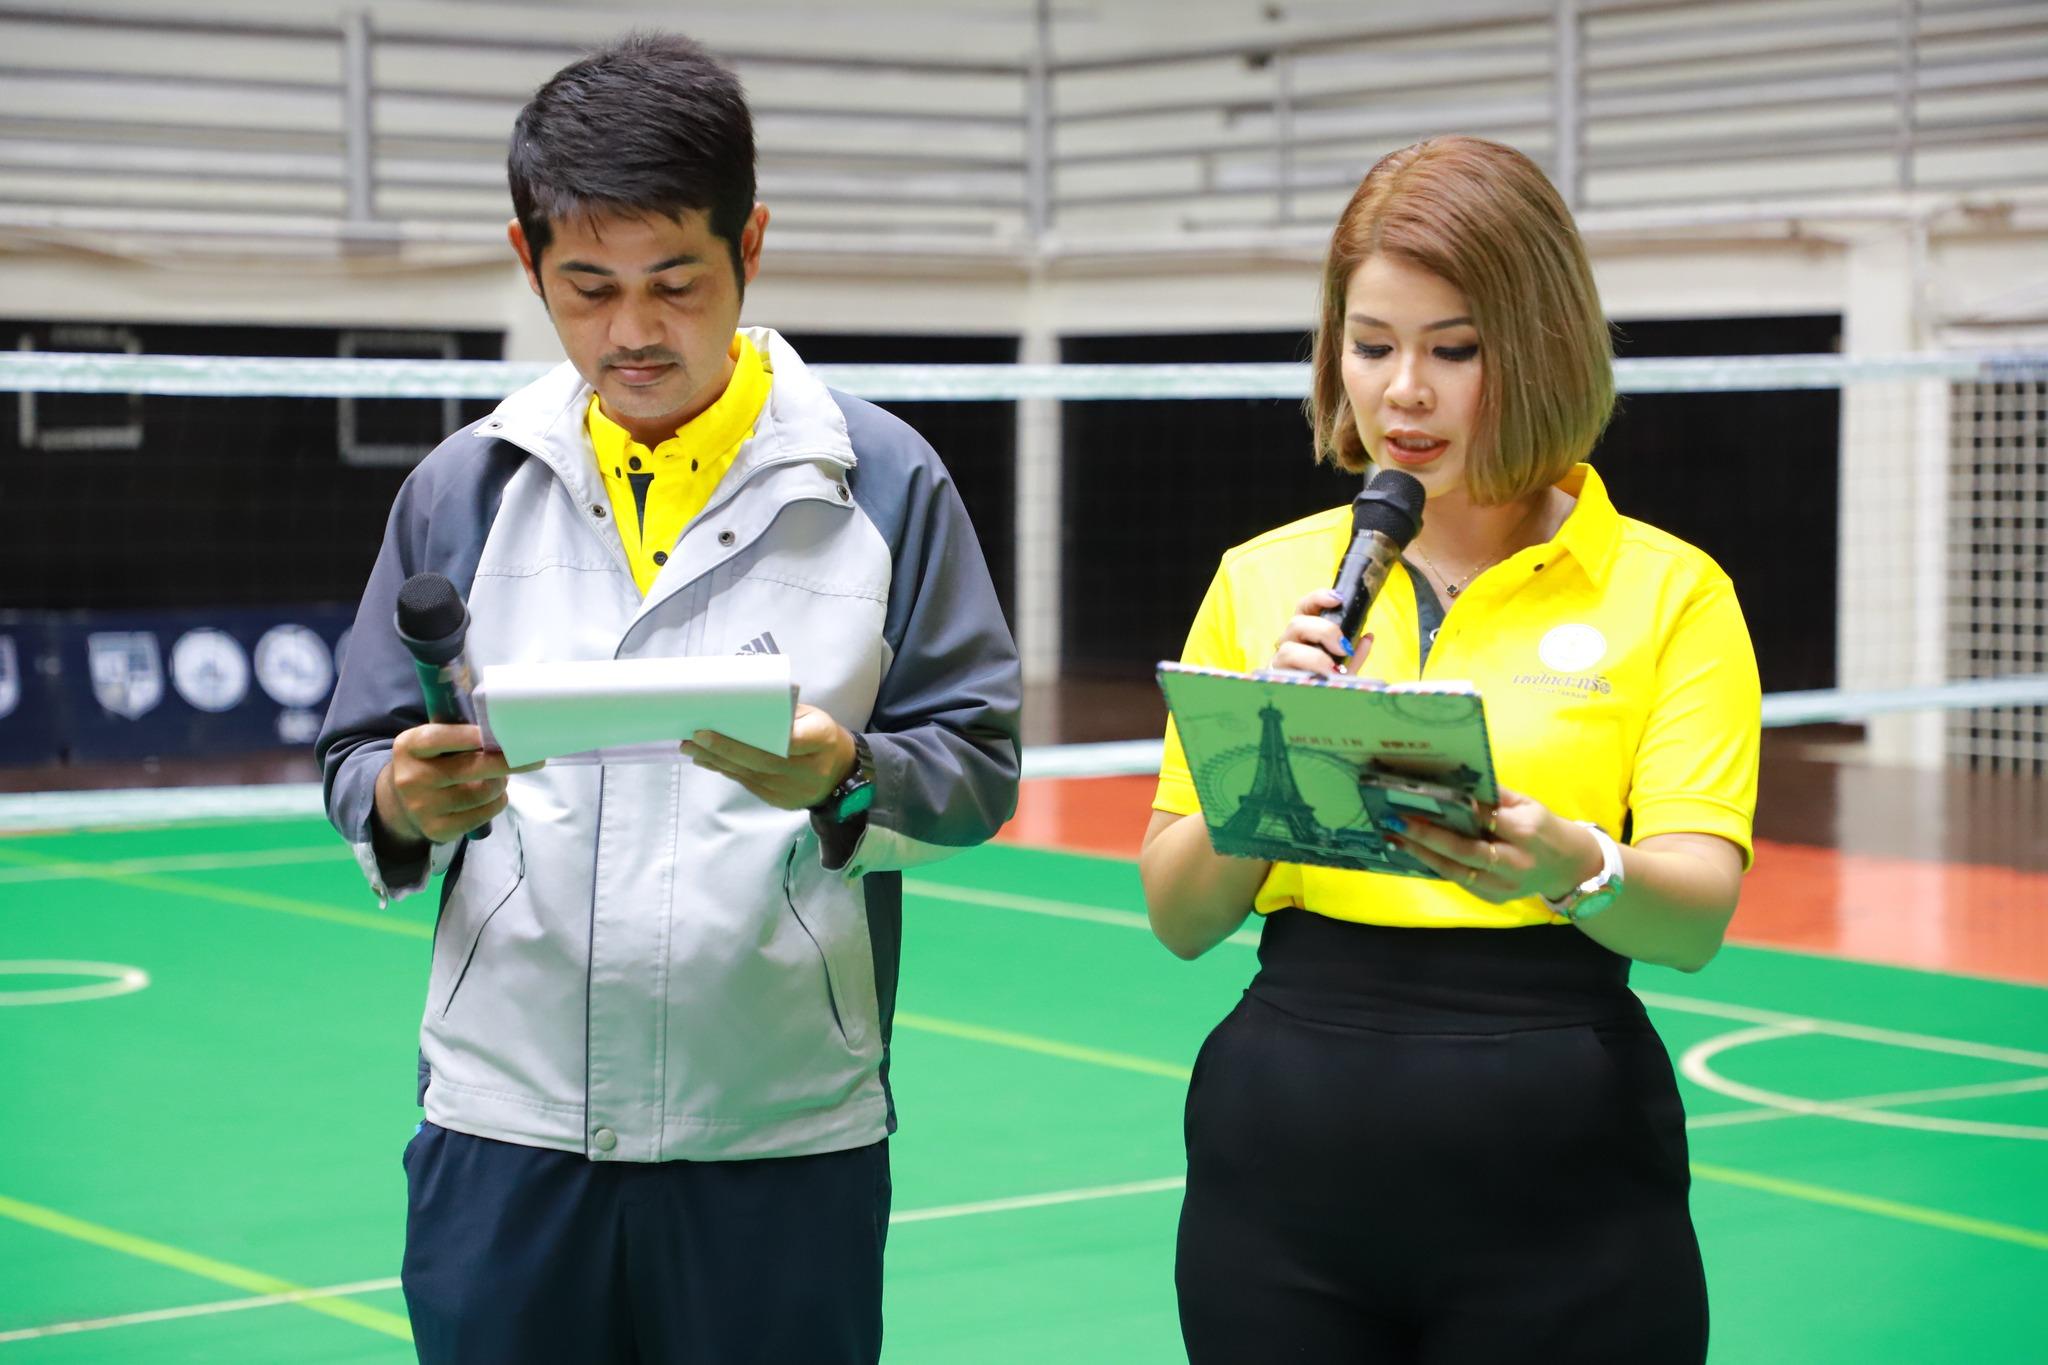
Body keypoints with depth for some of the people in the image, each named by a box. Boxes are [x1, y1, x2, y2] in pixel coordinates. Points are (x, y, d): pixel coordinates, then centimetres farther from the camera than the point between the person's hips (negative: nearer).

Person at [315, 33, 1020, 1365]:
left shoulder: (881, 480, 2)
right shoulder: (465, 487, 8)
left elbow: (976, 765, 0)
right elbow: (359, 761, 9)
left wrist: (840, 779, -20)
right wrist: (406, 803, -13)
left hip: (784, 1144, -1)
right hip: (505, 1133, 2)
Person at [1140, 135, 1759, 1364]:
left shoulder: (1668, 589, 0)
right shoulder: (1263, 581, 7)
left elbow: (1699, 917, -10)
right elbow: (1179, 918, 3)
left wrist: (1569, 865, -31)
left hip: (1560, 1181, -2)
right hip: (1285, 1154, 2)